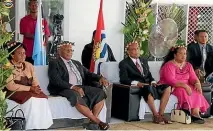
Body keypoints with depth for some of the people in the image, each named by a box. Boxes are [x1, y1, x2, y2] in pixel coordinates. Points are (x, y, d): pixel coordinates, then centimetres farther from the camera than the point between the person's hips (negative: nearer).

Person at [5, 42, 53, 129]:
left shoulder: (29, 65, 11)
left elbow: (35, 81, 8)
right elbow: (11, 86, -19)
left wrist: (35, 88, -16)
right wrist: (30, 88, -20)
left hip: (30, 92, 6)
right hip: (15, 93, -6)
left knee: (42, 99, -22)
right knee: (32, 100, -31)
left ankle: (43, 126, -16)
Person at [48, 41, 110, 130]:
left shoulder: (76, 63, 26)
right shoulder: (54, 63, 4)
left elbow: (88, 74, 19)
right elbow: (56, 81, -11)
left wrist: (100, 78, -3)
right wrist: (73, 87, -23)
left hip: (81, 87, 7)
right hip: (64, 89, -6)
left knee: (100, 93, -15)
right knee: (77, 96, -38)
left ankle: (93, 121, -20)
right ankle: (97, 121, -30)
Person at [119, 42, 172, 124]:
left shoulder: (144, 61, 24)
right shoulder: (124, 63, 4)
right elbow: (123, 79, -7)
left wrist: (153, 82, -1)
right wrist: (136, 83, -23)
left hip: (149, 85, 7)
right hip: (137, 87, -6)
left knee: (167, 87, -17)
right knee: (149, 88, -39)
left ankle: (161, 114, -18)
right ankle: (156, 116, -28)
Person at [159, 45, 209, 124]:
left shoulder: (188, 65, 11)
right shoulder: (169, 65, -11)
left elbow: (193, 78, 2)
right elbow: (171, 81, -22)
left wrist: (197, 83, -22)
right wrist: (184, 85, -32)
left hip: (186, 87, 6)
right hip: (171, 88, -6)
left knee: (196, 91, -22)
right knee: (182, 91, -34)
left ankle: (196, 114, -35)